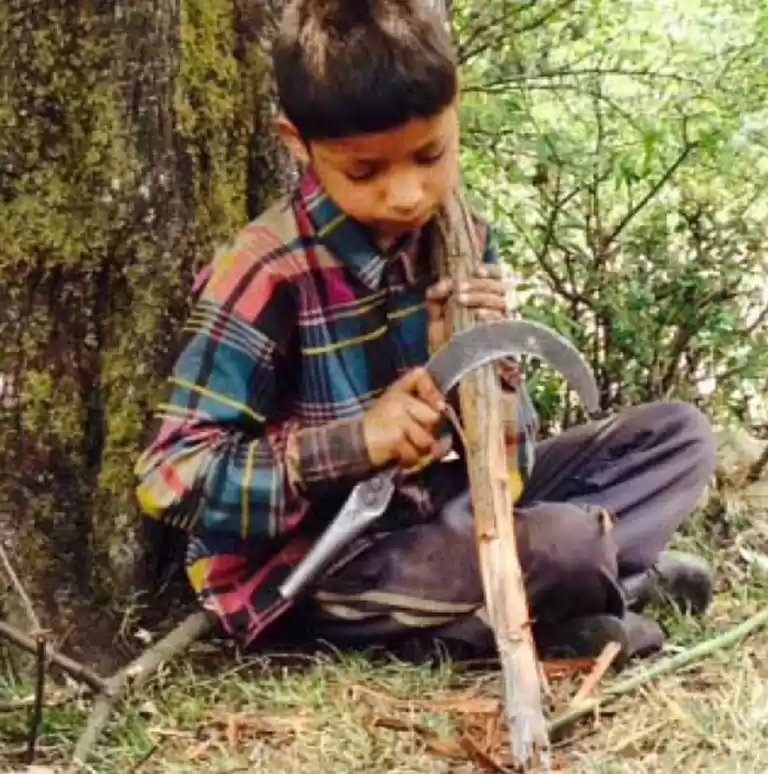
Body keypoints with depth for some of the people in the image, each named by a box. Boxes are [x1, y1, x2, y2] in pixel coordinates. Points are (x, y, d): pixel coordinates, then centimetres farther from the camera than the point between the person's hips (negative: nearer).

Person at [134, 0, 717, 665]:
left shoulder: (464, 240, -1)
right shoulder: (269, 277, -18)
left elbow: (505, 466, 2)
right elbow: (170, 477, -18)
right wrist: (356, 442, -25)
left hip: (435, 509, 7)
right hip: (309, 562, -7)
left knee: (679, 435, 2)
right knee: (564, 548, -31)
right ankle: (607, 574, -1)